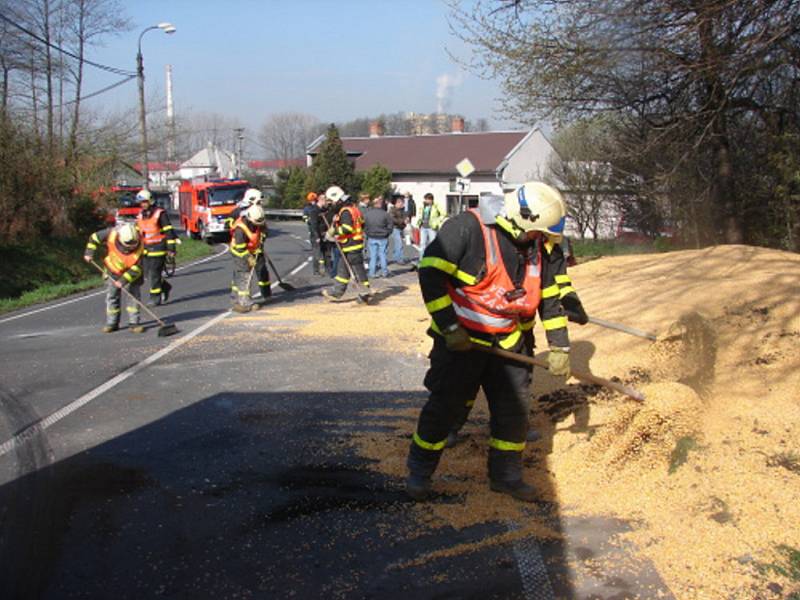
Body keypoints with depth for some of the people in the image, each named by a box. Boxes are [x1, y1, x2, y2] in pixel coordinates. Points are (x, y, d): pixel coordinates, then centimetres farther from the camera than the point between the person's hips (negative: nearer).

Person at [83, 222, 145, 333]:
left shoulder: (140, 246, -33)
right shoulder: (111, 234, -30)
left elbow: (136, 268, -28)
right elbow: (94, 237, -11)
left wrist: (123, 281, -32)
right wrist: (89, 253, -16)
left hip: (132, 271, -2)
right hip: (113, 270, 2)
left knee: (135, 294, -5)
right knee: (112, 296, 6)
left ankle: (134, 322, 2)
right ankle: (112, 323, 15)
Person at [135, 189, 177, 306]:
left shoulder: (160, 213, -8)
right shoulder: (140, 216, 13)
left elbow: (169, 231, -9)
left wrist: (171, 248, -12)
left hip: (158, 248, -7)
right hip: (145, 249, 7)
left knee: (154, 274, -8)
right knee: (147, 276, 7)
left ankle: (155, 297, 1)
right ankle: (165, 287, 27)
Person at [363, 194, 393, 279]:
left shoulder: (367, 214, -6)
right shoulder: (385, 214, -11)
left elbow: (364, 225, -1)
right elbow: (390, 226, -6)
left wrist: (368, 233, 12)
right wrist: (386, 233, 9)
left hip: (371, 238, 1)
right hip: (383, 238, -1)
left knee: (372, 255, 7)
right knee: (382, 254, 10)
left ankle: (371, 273, 7)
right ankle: (384, 272, 16)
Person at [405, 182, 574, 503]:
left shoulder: (536, 246, 4)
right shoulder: (467, 227, -17)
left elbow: (550, 296, 11)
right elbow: (430, 273, -20)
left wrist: (559, 345, 8)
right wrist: (450, 327, -20)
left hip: (510, 343, 6)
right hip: (462, 340, -5)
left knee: (514, 410, 9)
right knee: (444, 406, 1)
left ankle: (506, 475, 29)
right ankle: (419, 472, 21)